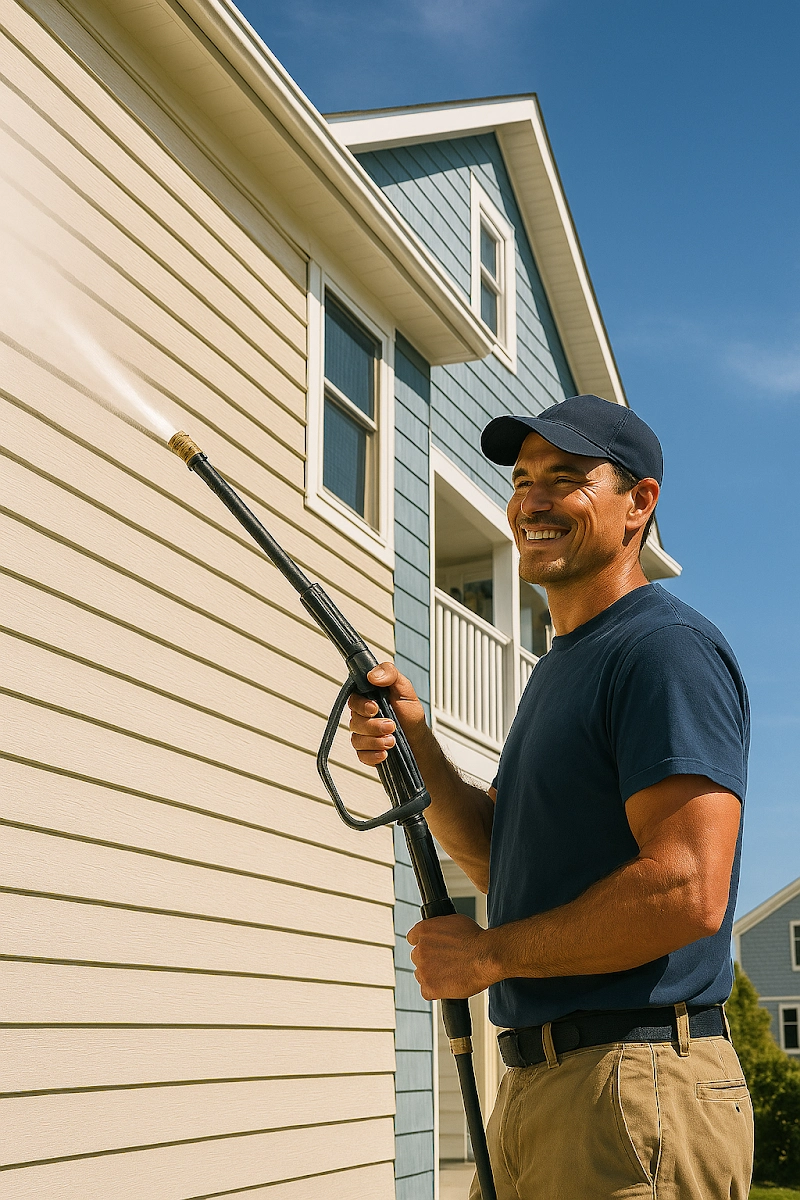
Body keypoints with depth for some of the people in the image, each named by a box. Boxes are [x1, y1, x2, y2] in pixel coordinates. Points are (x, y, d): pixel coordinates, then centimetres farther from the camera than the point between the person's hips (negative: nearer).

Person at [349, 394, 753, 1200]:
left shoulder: (668, 649, -14)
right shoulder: (558, 666, 17)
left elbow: (689, 891, -24)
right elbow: (497, 856, 18)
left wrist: (487, 953, -14)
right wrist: (415, 745, 1)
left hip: (637, 1092, -9)